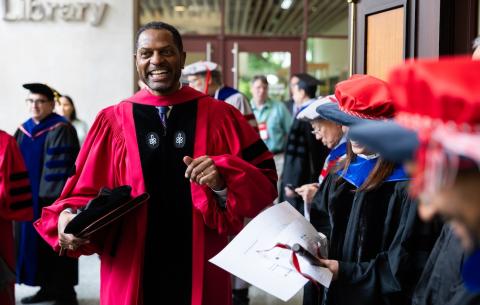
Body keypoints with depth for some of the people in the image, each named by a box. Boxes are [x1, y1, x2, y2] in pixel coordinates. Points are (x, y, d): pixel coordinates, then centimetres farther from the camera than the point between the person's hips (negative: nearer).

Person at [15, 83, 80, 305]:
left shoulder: (60, 130, -13)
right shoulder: (24, 130, 11)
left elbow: (61, 165, -17)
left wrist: (52, 194, -21)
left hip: (51, 196, -8)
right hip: (28, 197, 8)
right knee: (34, 241, 12)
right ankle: (48, 287, 23)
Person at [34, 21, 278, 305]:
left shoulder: (221, 117, 0)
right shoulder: (112, 122, 2)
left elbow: (264, 185, -3)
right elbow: (88, 192, 2)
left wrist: (223, 181, -21)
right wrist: (69, 216, -19)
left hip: (202, 274, 0)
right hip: (130, 277, 0)